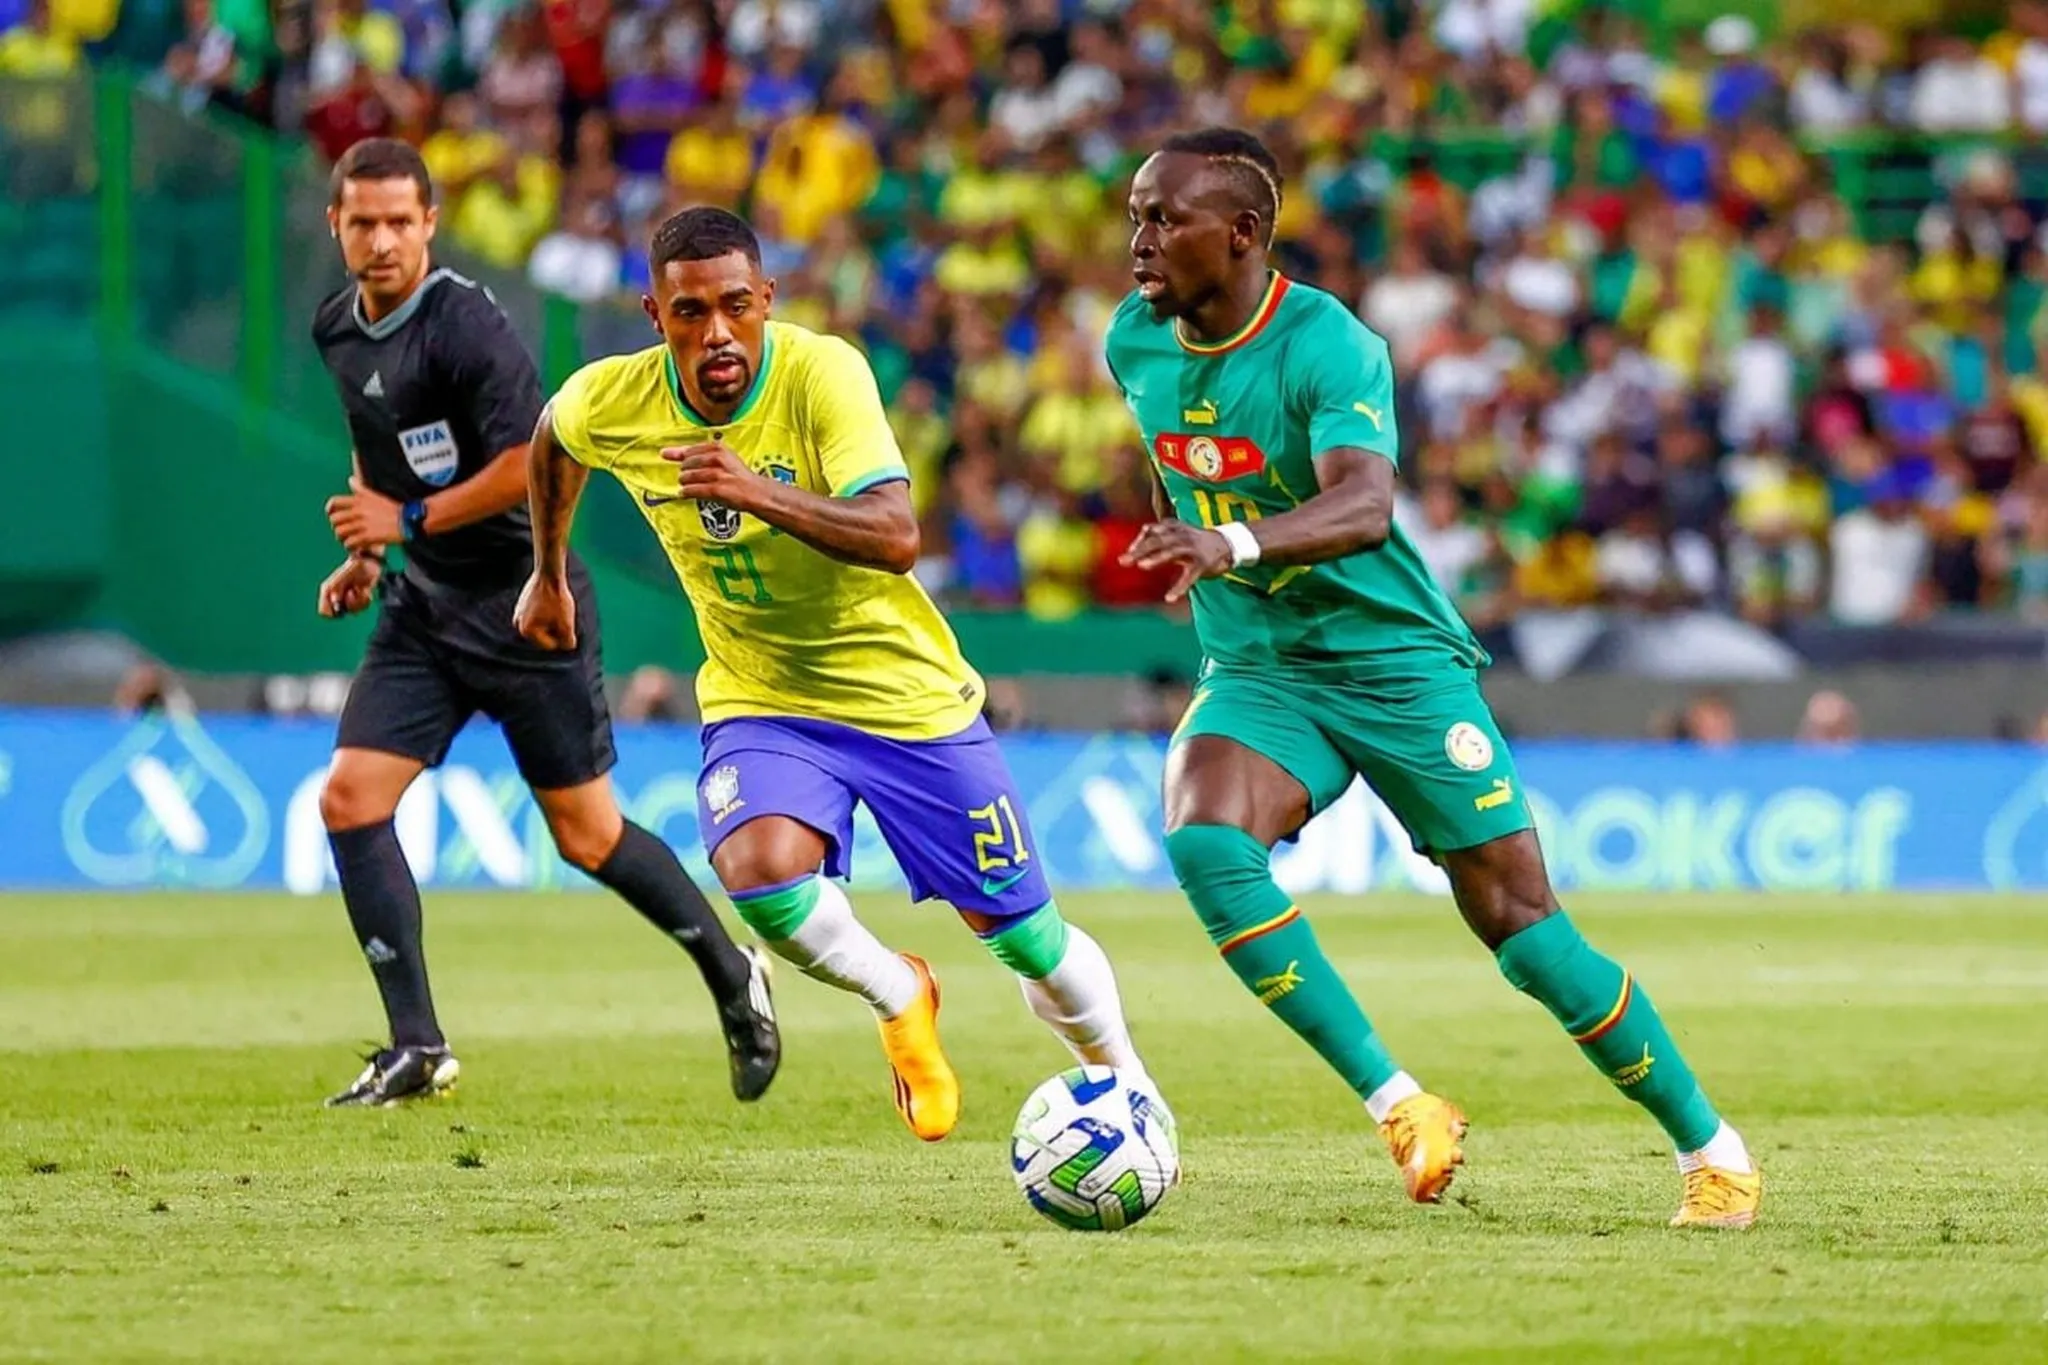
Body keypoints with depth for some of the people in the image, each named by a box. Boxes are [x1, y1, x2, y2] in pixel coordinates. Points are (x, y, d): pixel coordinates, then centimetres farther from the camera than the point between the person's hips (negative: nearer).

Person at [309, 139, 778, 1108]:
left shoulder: (464, 326, -20)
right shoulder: (338, 329, 5)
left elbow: (536, 461, -24)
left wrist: (411, 521, -19)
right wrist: (367, 554, 12)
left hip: (523, 605, -7)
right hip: (424, 605, 7)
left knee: (586, 837, 1)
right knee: (349, 799, -8)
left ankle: (732, 979, 25)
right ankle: (418, 1047, -3)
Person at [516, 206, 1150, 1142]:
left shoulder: (821, 373, -25)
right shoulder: (610, 405, -14)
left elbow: (896, 538, -37)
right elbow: (552, 439, 13)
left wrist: (761, 494, -50)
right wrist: (549, 573, 22)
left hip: (906, 690, -2)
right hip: (760, 702, 2)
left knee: (1022, 936, 5)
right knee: (761, 875, -29)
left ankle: (1124, 1081, 37)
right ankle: (898, 1001, 4)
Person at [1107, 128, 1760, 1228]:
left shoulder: (1327, 347, -20)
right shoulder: (1136, 341, 0)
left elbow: (1363, 507, -38)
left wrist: (1234, 543, -54)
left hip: (1396, 658, -5)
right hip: (1256, 672, 5)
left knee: (1519, 923, -5)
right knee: (1202, 842, -27)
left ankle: (1708, 1147, 14)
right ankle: (1398, 1108, -21)